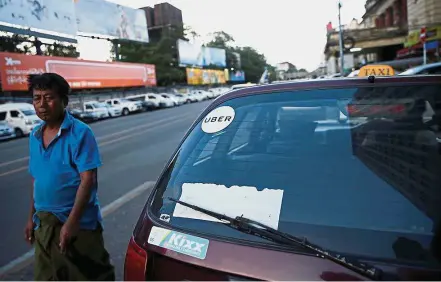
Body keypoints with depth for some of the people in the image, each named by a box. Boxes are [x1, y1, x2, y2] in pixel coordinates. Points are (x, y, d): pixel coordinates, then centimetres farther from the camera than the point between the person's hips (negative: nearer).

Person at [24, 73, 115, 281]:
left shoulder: (80, 133, -15)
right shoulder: (35, 136, 7)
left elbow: (88, 179, -19)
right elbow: (36, 180, 14)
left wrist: (71, 221, -22)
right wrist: (32, 218, 14)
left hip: (78, 223, -6)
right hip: (43, 224, 7)